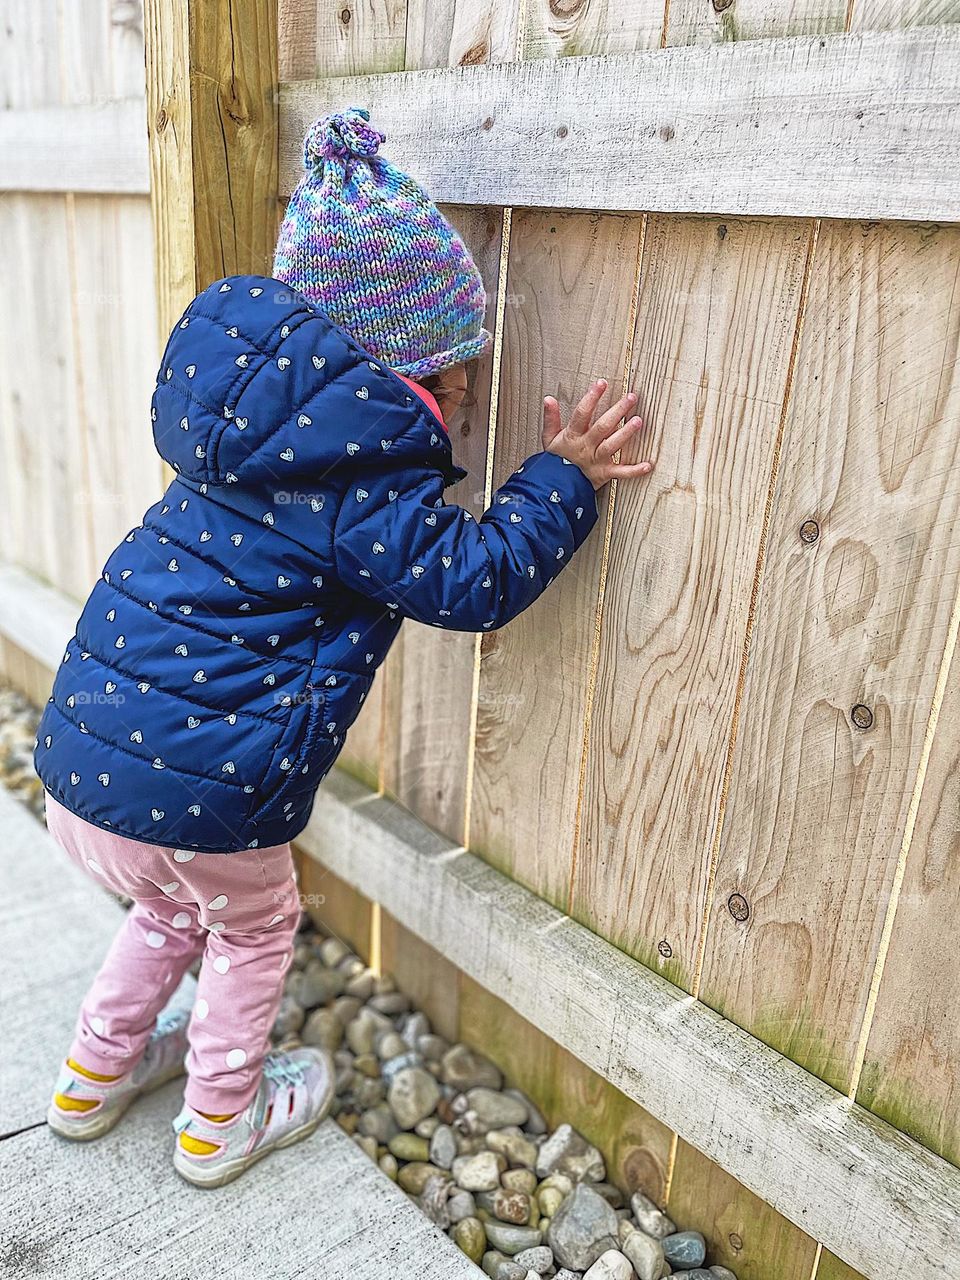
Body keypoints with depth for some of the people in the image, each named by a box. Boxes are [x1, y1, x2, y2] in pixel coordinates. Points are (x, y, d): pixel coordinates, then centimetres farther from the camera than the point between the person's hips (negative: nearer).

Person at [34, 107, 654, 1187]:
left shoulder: (257, 401, 7)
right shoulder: (358, 467, -18)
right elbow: (473, 579, -13)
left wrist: (422, 421, 15)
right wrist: (563, 480, -4)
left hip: (77, 744, 8)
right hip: (196, 789, -7)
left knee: (175, 904, 34)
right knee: (253, 928, 23)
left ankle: (96, 1072, 52)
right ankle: (221, 1121, 43)